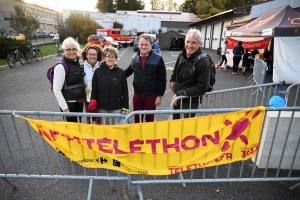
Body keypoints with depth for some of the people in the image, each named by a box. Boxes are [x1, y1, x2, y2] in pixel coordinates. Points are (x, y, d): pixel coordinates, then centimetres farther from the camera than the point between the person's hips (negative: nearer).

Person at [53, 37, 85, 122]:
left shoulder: (77, 63, 5)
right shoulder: (61, 67, -16)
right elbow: (56, 89, -17)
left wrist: (85, 88, 2)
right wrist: (64, 107, -17)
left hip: (79, 101, 7)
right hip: (69, 103, -7)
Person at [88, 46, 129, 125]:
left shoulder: (120, 72, -5)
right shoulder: (98, 72, -3)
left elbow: (125, 91, -3)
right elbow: (94, 90, 0)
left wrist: (125, 107, -3)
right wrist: (93, 106, -1)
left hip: (117, 107, -1)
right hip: (102, 107, 1)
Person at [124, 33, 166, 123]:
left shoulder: (158, 59, -10)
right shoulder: (135, 57, 2)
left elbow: (162, 79, -9)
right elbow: (128, 71, 16)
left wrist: (160, 95, -10)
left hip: (151, 95, -3)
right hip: (137, 94, 4)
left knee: (149, 119, 13)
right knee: (137, 119, 16)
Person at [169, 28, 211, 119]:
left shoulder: (203, 62, -24)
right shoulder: (181, 55, -4)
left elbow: (202, 87, -25)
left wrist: (180, 93, -24)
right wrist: (172, 80, 6)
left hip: (190, 102, -6)